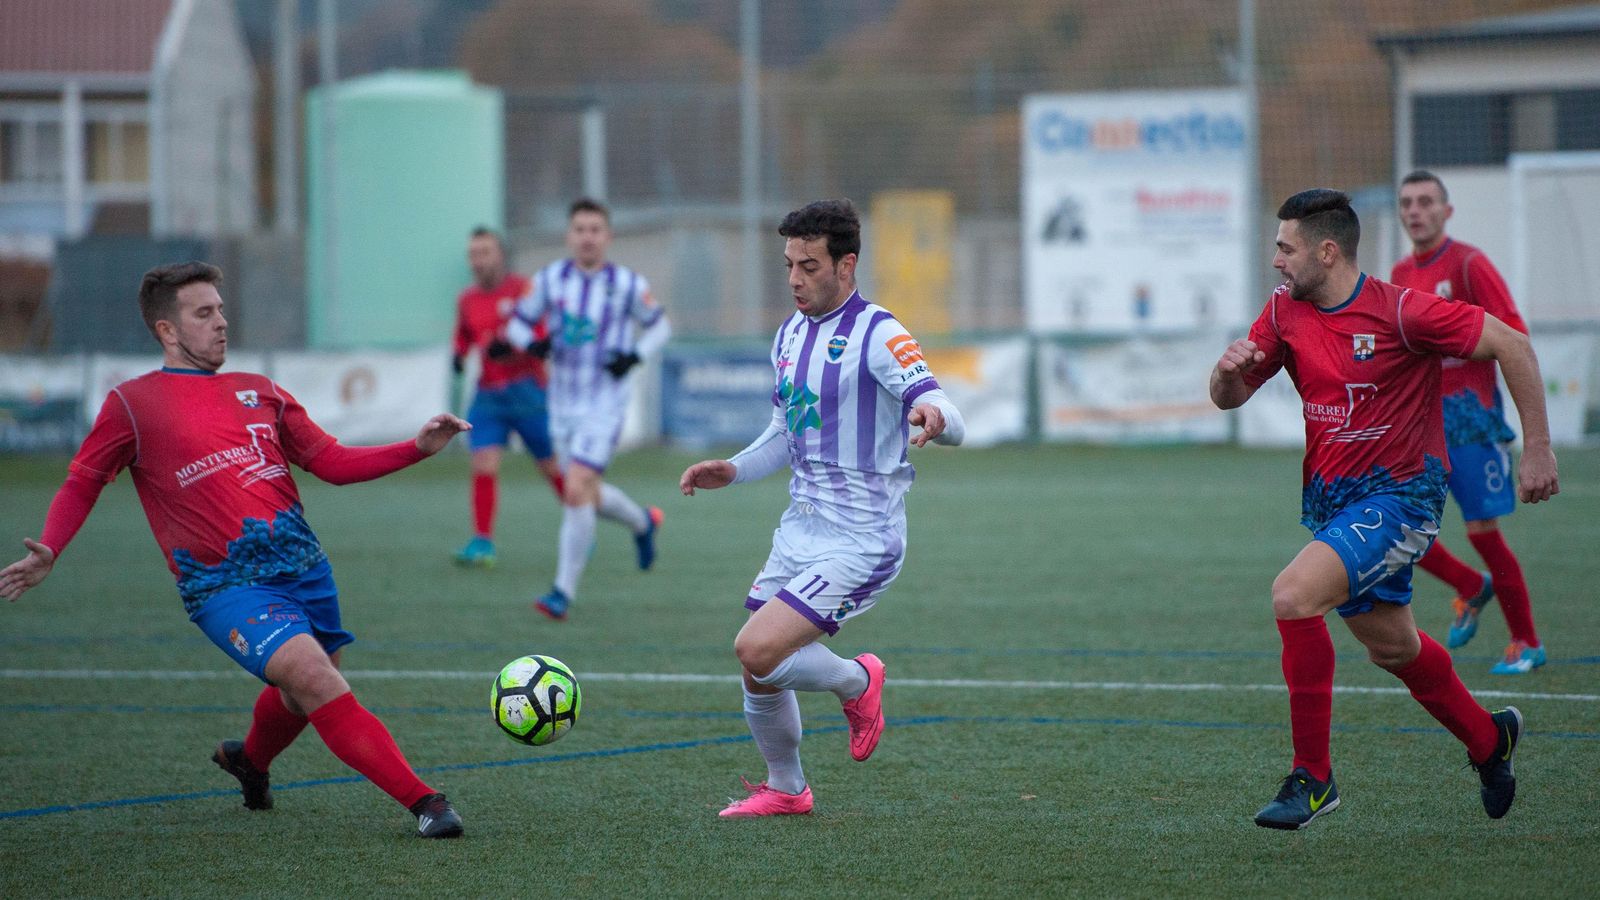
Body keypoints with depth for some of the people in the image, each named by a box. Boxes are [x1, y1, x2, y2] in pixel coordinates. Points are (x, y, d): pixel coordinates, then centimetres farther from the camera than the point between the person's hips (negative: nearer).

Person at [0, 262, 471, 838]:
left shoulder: (259, 392, 16)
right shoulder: (132, 403, 5)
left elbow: (332, 462, 17)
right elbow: (82, 484, 10)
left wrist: (419, 447, 5)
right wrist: (47, 552, -8)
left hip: (303, 566, 6)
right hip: (224, 585, -6)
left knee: (304, 696, 18)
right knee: (315, 678, -24)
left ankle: (250, 760, 52)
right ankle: (422, 802, -24)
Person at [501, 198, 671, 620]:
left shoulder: (628, 284, -5)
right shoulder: (550, 279, 1)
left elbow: (659, 326, 9)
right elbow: (519, 324, 10)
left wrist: (635, 355, -9)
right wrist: (530, 344, -12)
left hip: (603, 406, -4)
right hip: (562, 405, 4)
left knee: (577, 490, -17)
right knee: (588, 495, 12)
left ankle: (564, 590, -11)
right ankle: (643, 523, 44)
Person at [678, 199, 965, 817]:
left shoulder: (879, 337, -14)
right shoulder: (790, 335, 11)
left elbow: (951, 424, -25)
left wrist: (934, 414, -49)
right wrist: (733, 470, 7)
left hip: (860, 541, -8)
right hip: (800, 530, 8)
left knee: (758, 650, -20)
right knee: (759, 673, 9)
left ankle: (857, 683, 9)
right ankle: (784, 789, 33)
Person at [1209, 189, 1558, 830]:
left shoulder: (1399, 312, -18)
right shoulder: (1286, 309, 1)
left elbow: (1512, 345, -14)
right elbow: (1230, 398, 6)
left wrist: (1537, 450, -14)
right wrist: (1229, 371, -19)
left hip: (1398, 495, -8)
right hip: (1331, 499, 8)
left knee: (1293, 594, -27)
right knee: (1390, 646, 20)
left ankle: (1312, 775, -18)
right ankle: (1489, 739, 46)